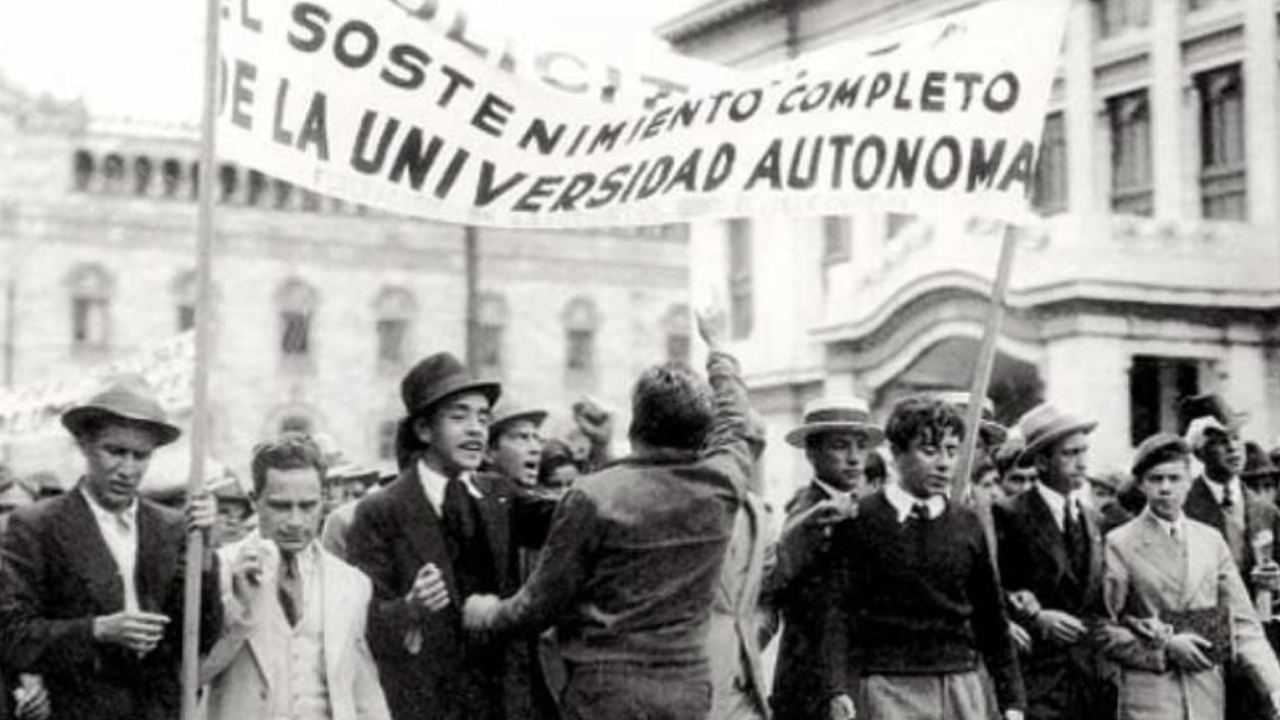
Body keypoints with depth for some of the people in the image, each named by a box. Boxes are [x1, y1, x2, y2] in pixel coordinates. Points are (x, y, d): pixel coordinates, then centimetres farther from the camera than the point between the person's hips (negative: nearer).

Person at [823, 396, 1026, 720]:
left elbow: (992, 617, 15)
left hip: (962, 688, 4)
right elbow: (838, 609, -5)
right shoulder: (862, 521, -1)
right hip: (889, 687, -4)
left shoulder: (968, 523, 10)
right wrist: (838, 690, -16)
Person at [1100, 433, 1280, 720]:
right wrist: (1166, 647, -13)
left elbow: (1243, 623, 6)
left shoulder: (1212, 540, 9)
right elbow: (1105, 630, -4)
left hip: (1208, 697, 4)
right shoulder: (1119, 544, -3)